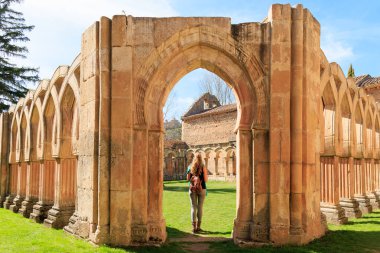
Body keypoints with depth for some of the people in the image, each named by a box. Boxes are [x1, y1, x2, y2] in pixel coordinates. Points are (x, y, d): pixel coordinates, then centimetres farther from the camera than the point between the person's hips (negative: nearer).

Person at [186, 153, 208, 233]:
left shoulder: (190, 167, 3)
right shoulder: (203, 167, -5)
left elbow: (188, 179, 5)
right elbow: (205, 180, -8)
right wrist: (206, 176, 12)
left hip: (192, 189, 2)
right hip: (201, 189, -2)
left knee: (193, 207, 4)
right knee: (200, 207, 6)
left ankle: (194, 227, 1)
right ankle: (198, 226, 9)